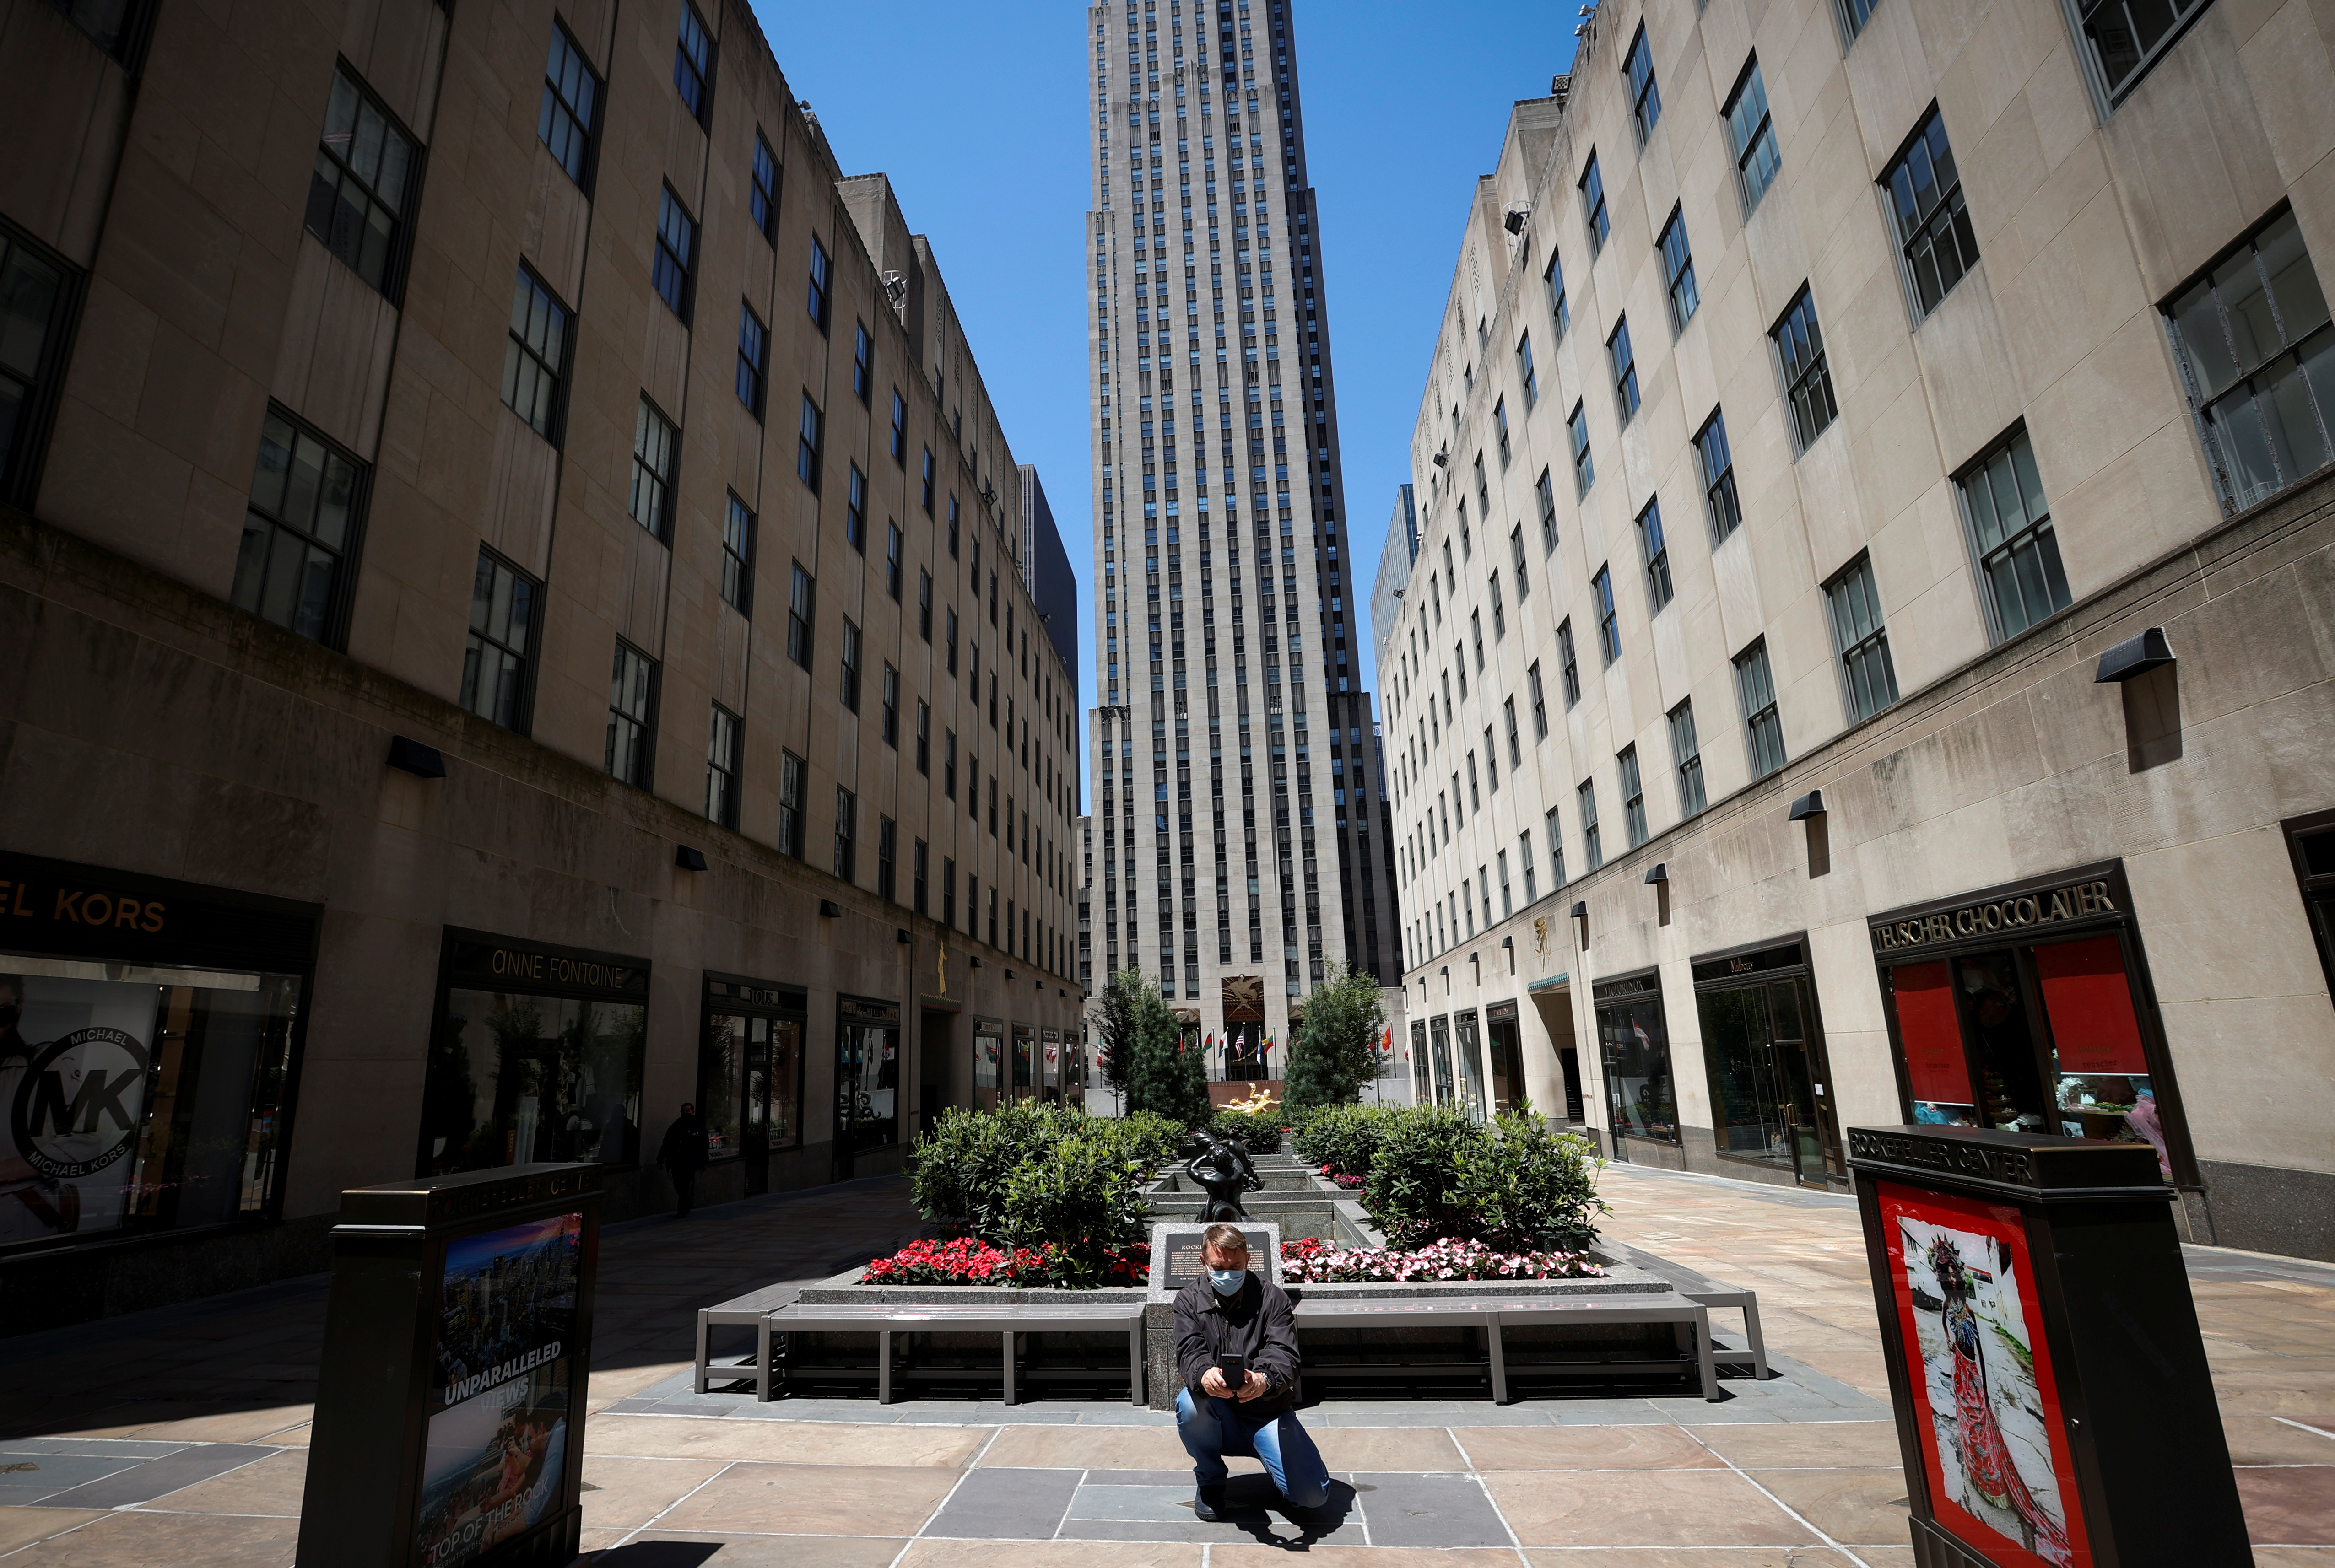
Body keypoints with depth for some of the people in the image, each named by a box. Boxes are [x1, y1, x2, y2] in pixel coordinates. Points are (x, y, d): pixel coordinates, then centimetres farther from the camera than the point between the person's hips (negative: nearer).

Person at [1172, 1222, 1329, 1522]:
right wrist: (1204, 1375, -42)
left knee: (1313, 1494, -19)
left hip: (1269, 1414, -1)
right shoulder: (1190, 1300, -1)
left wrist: (1264, 1379, -42)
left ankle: (1270, 1455, 16)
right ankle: (1210, 1479, -1)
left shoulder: (1271, 1297, -5)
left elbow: (1284, 1354, -18)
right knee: (1189, 1402, -31)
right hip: (1218, 1416, 1)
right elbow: (1190, 1352, -17)